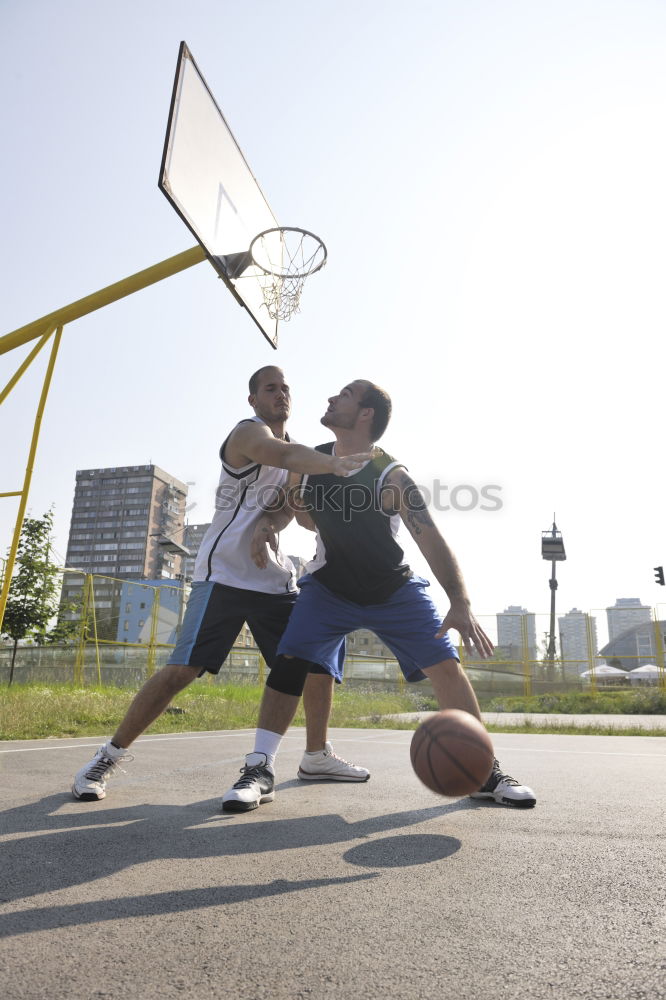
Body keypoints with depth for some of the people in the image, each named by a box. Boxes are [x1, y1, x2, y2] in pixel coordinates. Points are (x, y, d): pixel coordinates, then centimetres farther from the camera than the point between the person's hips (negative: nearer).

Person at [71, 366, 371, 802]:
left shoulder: (295, 447, 18)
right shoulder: (249, 433, -8)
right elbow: (285, 454, -34)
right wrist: (332, 462, -52)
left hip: (276, 577, 8)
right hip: (225, 574, -8)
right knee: (183, 668, -11)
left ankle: (317, 755, 23)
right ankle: (109, 756, 7)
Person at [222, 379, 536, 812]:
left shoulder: (392, 476, -22)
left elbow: (432, 540, -28)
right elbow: (290, 507, 10)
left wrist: (461, 603, -40)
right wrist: (267, 524, -14)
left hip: (395, 590, -2)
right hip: (330, 587, 3)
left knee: (446, 666, -8)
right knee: (290, 659, -15)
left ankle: (485, 772, 9)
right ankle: (260, 770, -1)